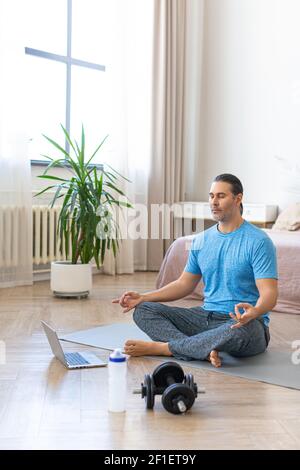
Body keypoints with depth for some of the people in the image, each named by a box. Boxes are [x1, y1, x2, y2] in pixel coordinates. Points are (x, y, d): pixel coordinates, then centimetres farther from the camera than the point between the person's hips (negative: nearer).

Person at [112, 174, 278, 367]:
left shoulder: (258, 241, -11)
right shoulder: (202, 240, 10)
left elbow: (269, 294, -17)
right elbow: (185, 284, 15)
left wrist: (254, 312, -42)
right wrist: (143, 297, 2)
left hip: (244, 322, -6)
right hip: (207, 316, 6)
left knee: (239, 331, -43)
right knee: (143, 310, -9)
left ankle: (160, 347, -27)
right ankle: (205, 351, -31)